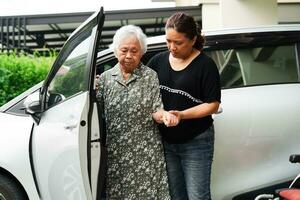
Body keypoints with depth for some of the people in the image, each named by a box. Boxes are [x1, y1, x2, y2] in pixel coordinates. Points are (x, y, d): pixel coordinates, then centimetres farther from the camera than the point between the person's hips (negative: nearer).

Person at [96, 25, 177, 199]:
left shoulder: (150, 76, 0)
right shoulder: (105, 78, 6)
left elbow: (155, 111, -2)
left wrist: (163, 114, -24)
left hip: (146, 152, -2)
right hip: (116, 152, 2)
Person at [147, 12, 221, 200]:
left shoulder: (205, 65, -9)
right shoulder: (158, 60, 3)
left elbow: (213, 105, -10)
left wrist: (182, 114, -22)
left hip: (196, 143, -4)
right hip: (166, 141, 4)